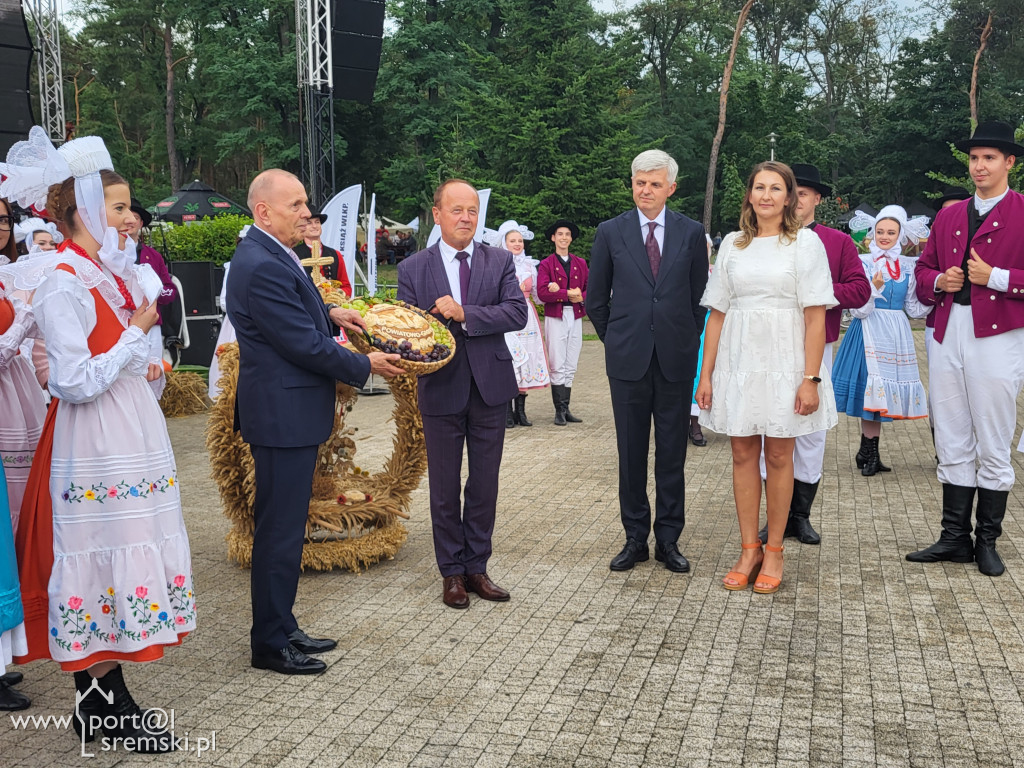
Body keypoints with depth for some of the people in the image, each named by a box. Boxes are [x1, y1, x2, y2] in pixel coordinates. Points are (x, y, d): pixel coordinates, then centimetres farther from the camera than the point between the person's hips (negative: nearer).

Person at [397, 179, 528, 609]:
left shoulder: (500, 262, 3)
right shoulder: (413, 269, 1)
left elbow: (518, 313, -11)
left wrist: (464, 314, -20)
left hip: (489, 388, 1)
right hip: (441, 391, -1)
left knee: (485, 485, 10)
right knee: (445, 488, 8)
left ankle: (476, 567, 24)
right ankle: (452, 572, 22)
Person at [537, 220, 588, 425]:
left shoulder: (580, 264, 15)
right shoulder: (546, 264, 3)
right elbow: (542, 293, -12)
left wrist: (570, 294, -13)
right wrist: (569, 293, -13)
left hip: (576, 318, 4)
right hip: (555, 318, -4)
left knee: (571, 366, 6)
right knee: (557, 366, -5)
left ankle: (566, 409, 11)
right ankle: (559, 410, 0)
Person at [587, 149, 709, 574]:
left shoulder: (691, 233, 5)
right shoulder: (610, 232, 4)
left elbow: (700, 297, 10)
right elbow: (595, 299, 9)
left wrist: (686, 340, 8)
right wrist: (616, 340, 8)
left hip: (675, 359, 0)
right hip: (628, 359, 0)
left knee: (672, 452, 6)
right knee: (631, 451, 5)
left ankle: (668, 539, 16)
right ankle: (635, 538, 16)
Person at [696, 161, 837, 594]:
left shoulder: (805, 242, 0)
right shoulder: (733, 244, 10)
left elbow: (815, 317, -6)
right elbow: (717, 314, 9)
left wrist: (810, 379, -13)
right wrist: (706, 374, 4)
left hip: (784, 361, -3)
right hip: (738, 361, 3)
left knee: (778, 455, 4)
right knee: (743, 453, 5)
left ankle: (774, 551, 14)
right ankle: (749, 550, 13)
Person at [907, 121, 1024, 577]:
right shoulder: (948, 216, 17)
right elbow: (923, 270, 20)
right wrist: (939, 281, 0)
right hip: (947, 337, 5)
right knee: (952, 445, 9)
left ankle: (987, 542, 13)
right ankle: (954, 538, 16)